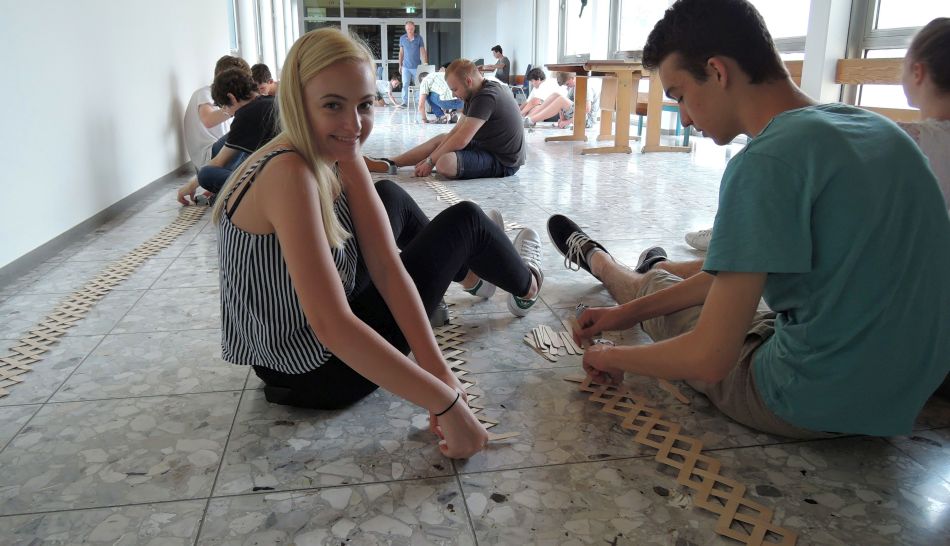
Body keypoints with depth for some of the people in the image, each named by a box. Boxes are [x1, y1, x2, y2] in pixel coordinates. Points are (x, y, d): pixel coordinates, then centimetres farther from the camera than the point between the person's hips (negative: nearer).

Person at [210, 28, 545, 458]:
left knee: (390, 197, 20)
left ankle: (468, 273, 45)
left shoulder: (340, 154, -4)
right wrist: (447, 403, -35)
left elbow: (386, 267, -12)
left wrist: (437, 368, -20)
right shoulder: (289, 175, -30)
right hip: (319, 371, -7)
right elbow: (332, 327, -36)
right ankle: (526, 283, 34)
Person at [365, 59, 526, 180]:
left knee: (445, 163, -29)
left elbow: (461, 140, -26)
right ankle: (390, 164, 20)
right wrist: (430, 158, 2)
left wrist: (430, 161, -14)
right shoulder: (478, 93, 9)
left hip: (503, 163, -11)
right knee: (441, 138, 20)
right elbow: (456, 131, 9)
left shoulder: (486, 97, -23)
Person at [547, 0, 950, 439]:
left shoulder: (766, 163, -25)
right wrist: (630, 312, 11)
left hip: (807, 406, -7)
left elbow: (710, 360, -25)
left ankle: (595, 258, 51)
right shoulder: (874, 127, 3)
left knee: (652, 285, 17)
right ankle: (657, 268, 64)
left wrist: (613, 357, -5)